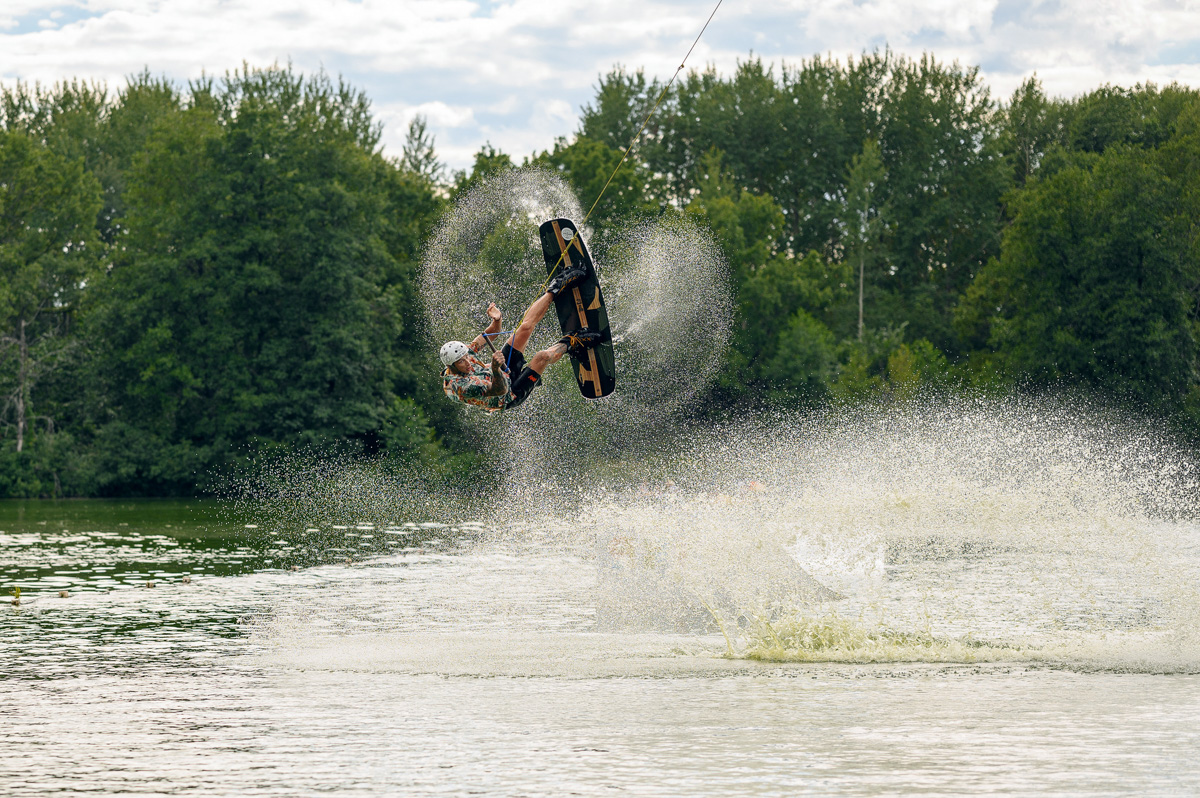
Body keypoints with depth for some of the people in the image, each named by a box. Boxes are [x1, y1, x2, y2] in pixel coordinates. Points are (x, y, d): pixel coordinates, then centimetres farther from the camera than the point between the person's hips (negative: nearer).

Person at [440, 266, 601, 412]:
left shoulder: (463, 353, -12)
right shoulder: (463, 387, -37)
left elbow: (489, 335, 1)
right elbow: (501, 390, -42)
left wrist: (496, 321, -21)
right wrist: (495, 369, -61)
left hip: (503, 373, 8)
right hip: (510, 396, -8)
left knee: (525, 327, -1)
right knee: (542, 357, -27)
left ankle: (554, 290, 17)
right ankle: (569, 344, 5)